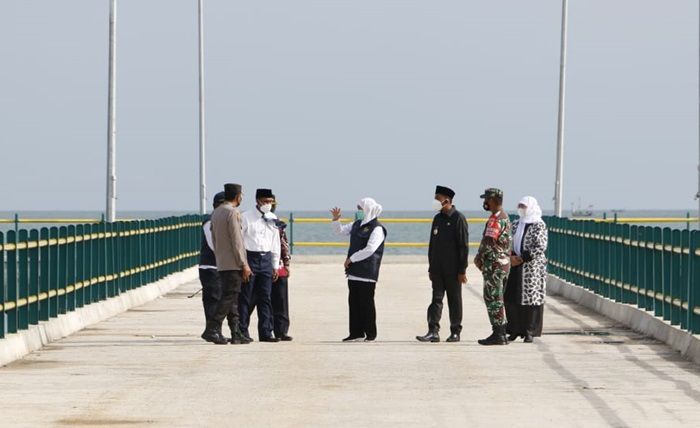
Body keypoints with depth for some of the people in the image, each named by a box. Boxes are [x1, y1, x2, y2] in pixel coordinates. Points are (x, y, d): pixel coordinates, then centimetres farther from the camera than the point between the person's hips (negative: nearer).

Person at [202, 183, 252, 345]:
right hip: (233, 263, -9)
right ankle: (212, 330, -15)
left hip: (221, 263, 9)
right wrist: (244, 264, -14)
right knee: (229, 297, -9)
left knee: (231, 298, 10)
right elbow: (236, 241, -17)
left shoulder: (216, 213, 15)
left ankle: (237, 334, 11)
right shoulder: (232, 212, -13)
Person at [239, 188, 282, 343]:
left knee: (265, 297, 4)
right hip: (250, 257, -5)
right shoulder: (246, 217, -4)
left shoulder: (273, 219, 12)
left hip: (266, 259, 5)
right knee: (246, 298, -3)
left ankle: (265, 332, 7)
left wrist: (275, 265, 15)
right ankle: (242, 331, 3)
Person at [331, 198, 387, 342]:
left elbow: (370, 249, -19)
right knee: (353, 301, 7)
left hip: (367, 272, -8)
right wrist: (336, 220, 7)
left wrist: (351, 259, -14)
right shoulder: (357, 225, 15)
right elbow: (341, 230, 26)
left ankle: (370, 333, 4)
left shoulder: (377, 229, -10)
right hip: (354, 271, 8)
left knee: (366, 302, -3)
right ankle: (356, 333, 12)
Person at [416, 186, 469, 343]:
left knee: (454, 301, 3)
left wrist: (462, 270, -14)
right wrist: (431, 268, 13)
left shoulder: (458, 218, -9)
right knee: (436, 299, -1)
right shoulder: (437, 218, 12)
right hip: (438, 269, 6)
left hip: (453, 269, -6)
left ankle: (455, 332, 10)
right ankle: (433, 332, -5)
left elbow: (464, 246, -11)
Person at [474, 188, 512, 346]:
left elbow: (488, 242, -22)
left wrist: (479, 258, -6)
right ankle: (501, 333, 16)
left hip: (494, 264, -10)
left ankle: (498, 334, -7)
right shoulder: (505, 217, 17)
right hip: (504, 262, 10)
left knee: (493, 299, -7)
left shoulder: (496, 219, -16)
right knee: (497, 299, 14)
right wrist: (481, 258, 15)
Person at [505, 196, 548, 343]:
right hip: (516, 266, 6)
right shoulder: (516, 224, 14)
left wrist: (521, 258, -16)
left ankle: (529, 332, 2)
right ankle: (515, 330, 13)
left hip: (533, 266, -6)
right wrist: (512, 256, -4)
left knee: (531, 298, -4)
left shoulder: (539, 225, -6)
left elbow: (541, 247, -14)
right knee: (512, 299, 4)